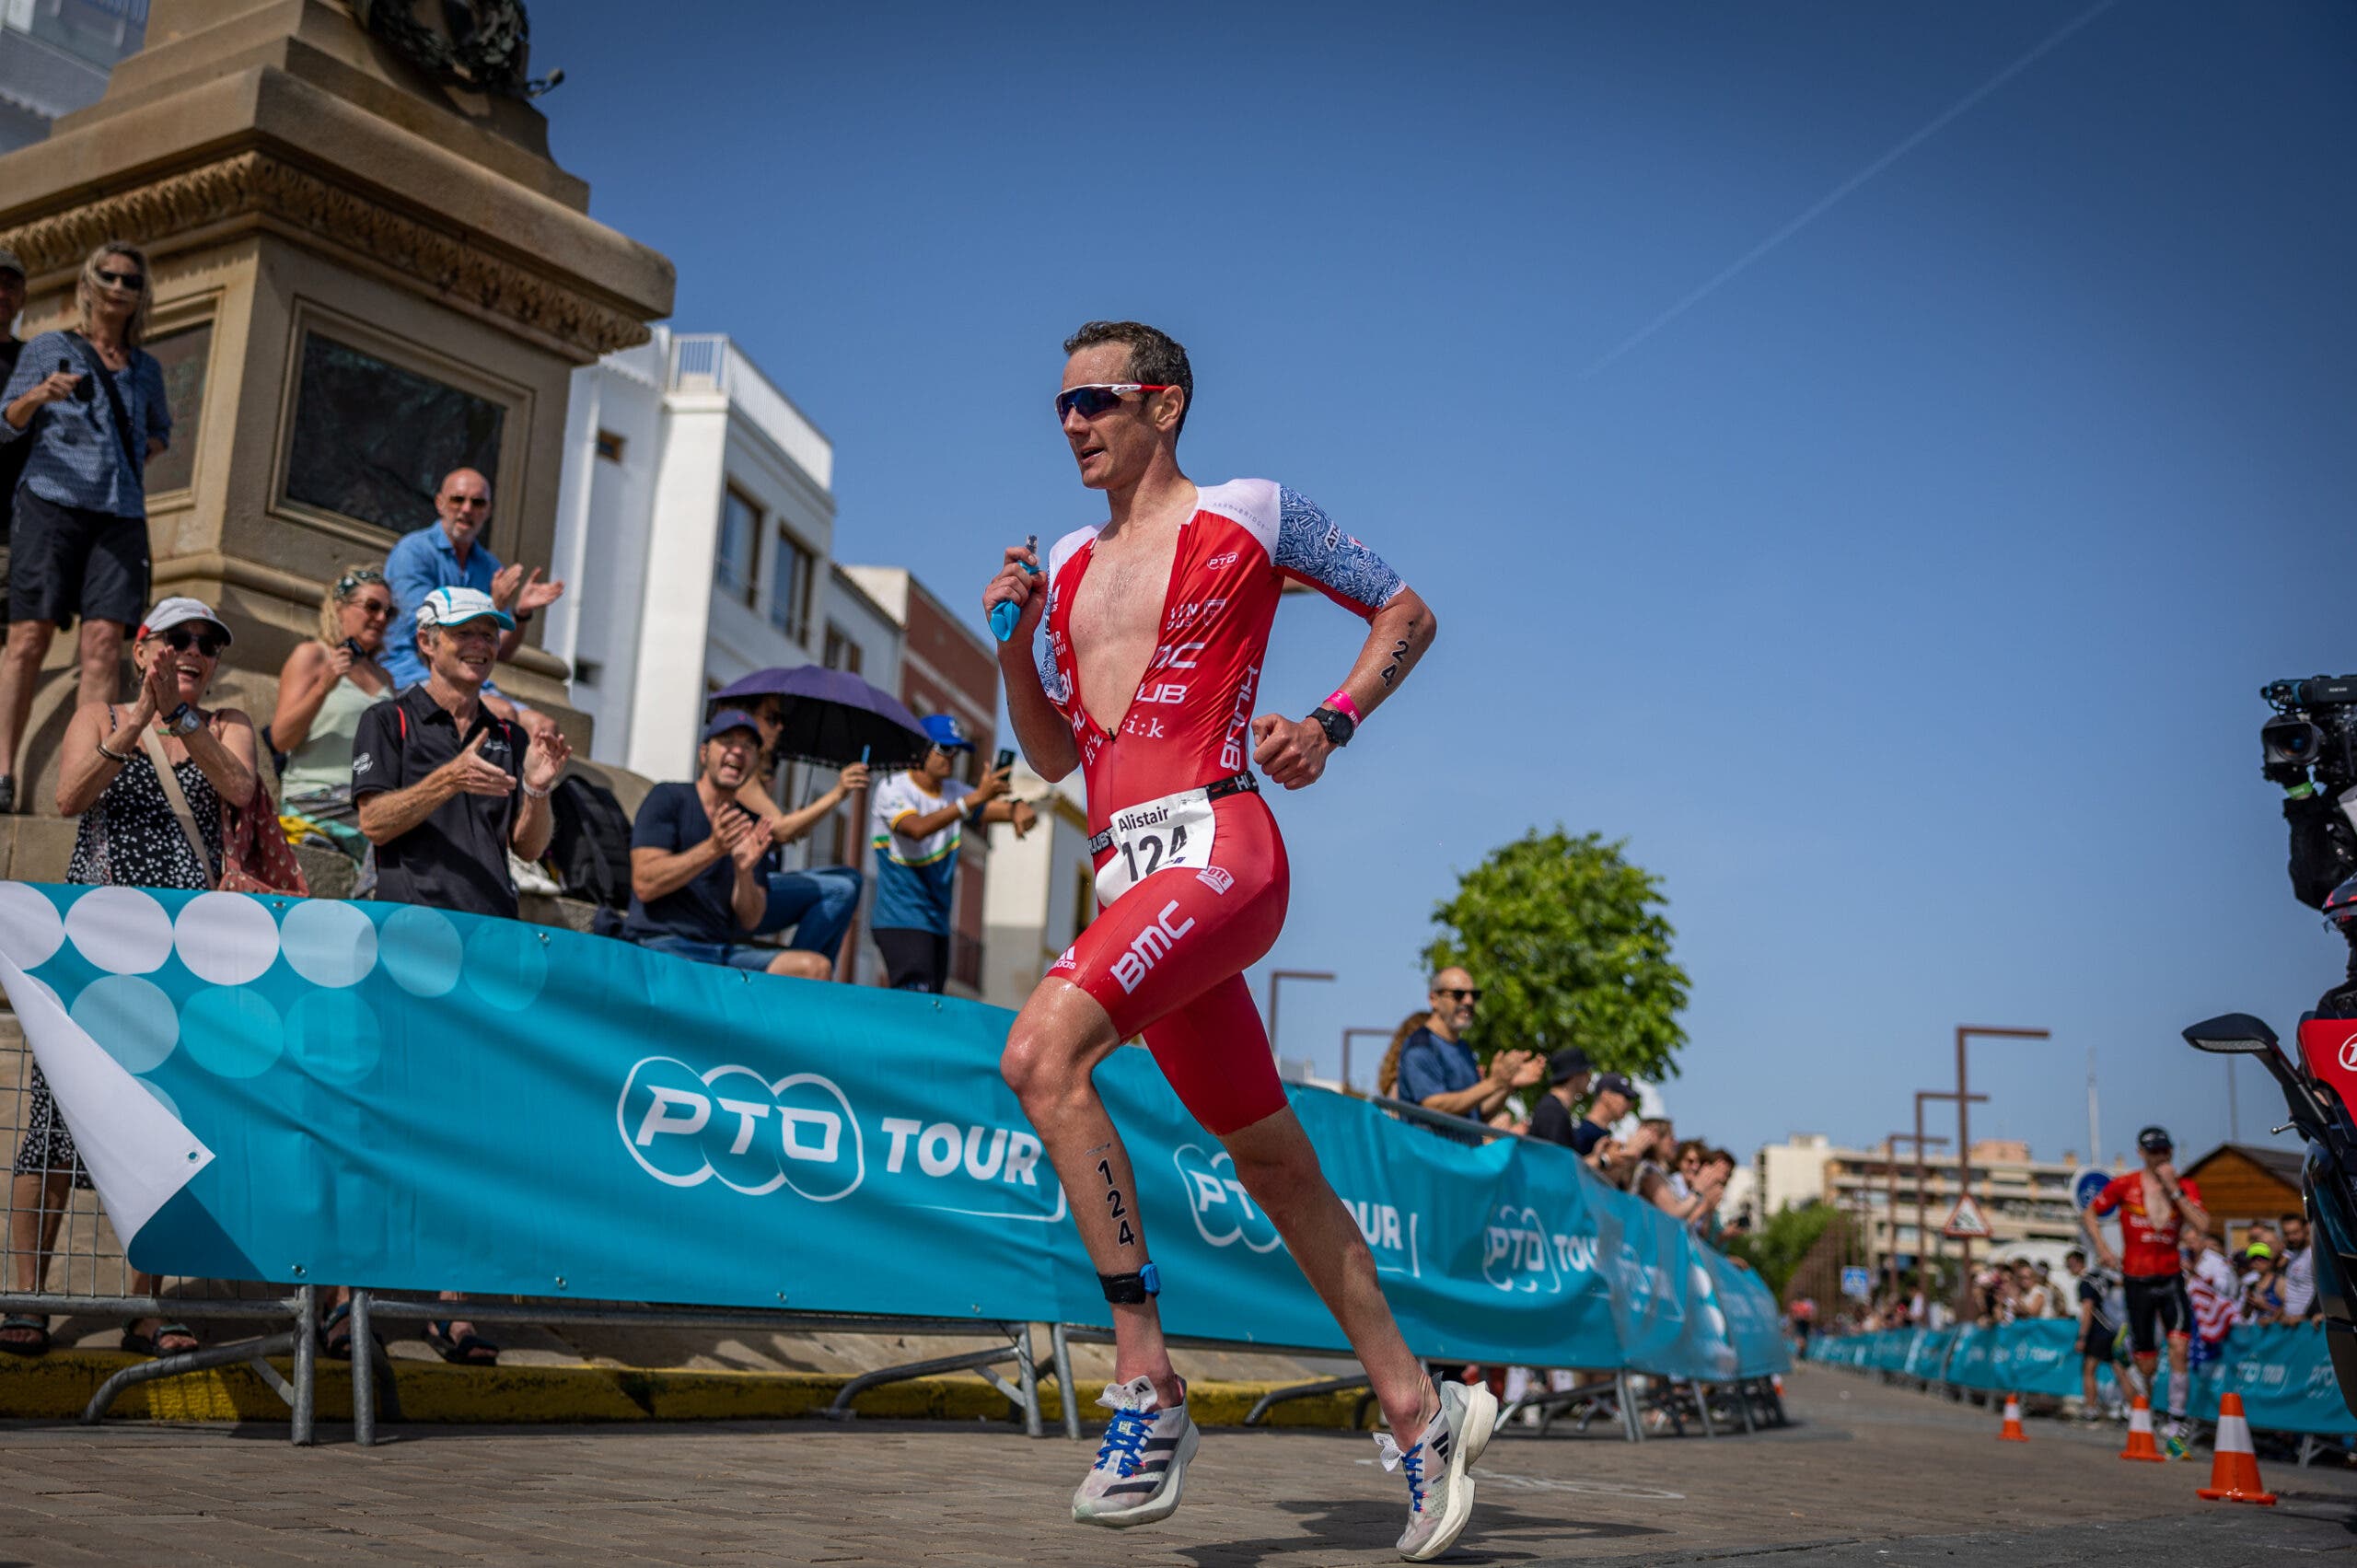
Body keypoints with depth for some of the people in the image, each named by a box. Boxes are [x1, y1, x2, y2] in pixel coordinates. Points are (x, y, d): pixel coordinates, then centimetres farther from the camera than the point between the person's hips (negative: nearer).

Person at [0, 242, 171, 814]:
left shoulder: (146, 368, 20)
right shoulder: (47, 349, 11)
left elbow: (160, 430, 34)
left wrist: (144, 454, 13)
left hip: (121, 513, 3)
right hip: (52, 503, -2)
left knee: (104, 641, -9)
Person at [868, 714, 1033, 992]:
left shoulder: (955, 792, 12)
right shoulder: (892, 789, -8)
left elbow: (998, 808, -1)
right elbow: (918, 828, -27)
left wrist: (1017, 808, -26)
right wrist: (975, 797, -34)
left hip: (939, 923, 7)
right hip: (900, 921, -7)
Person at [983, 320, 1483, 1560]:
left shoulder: (1249, 515, 4)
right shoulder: (1070, 564, 21)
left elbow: (1406, 613, 9)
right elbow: (1052, 755, 23)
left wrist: (1330, 724, -6)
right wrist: (1014, 645, 7)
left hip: (1213, 848, -7)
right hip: (1127, 874, 7)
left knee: (1041, 1054, -28)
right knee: (1272, 1163, 10)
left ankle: (1146, 1380, -22)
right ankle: (1417, 1412, 22)